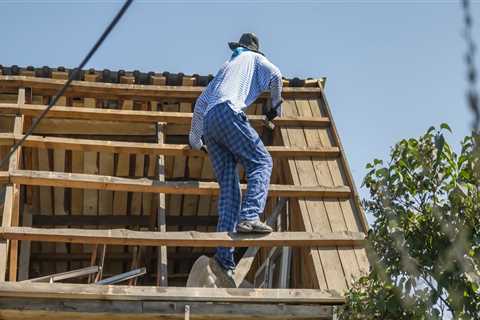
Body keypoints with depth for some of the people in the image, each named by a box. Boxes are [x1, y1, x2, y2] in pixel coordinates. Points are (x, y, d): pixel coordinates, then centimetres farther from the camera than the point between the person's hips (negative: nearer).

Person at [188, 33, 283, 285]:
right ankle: (249, 217, -34)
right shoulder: (253, 58, 24)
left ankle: (224, 255, -12)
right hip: (229, 113, -6)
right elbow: (275, 76, 6)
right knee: (261, 162, -8)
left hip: (209, 121, 6)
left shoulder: (226, 66, 39)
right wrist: (276, 105, 24)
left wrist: (195, 139, 41)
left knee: (228, 186, -1)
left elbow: (200, 103, 35)